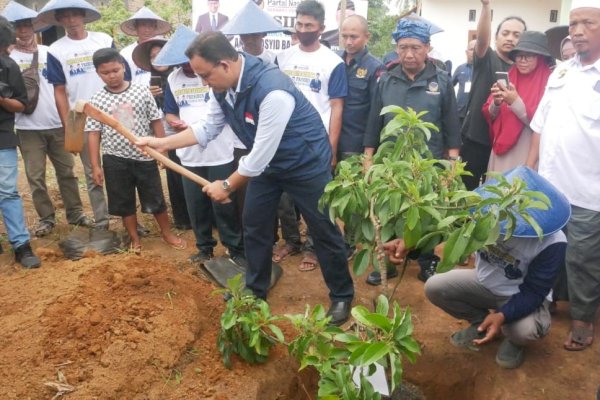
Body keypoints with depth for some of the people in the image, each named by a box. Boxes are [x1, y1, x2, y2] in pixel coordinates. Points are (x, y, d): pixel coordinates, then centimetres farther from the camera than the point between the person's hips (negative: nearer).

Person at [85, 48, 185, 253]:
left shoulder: (142, 92, -4)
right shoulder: (96, 100, -3)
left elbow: (156, 121, 2)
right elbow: (94, 134, -1)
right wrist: (96, 166, -3)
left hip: (145, 156, 0)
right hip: (115, 160, 1)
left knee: (156, 199, 11)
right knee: (124, 203, 12)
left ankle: (167, 233, 31)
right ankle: (135, 240, 29)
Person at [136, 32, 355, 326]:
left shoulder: (272, 91, -37)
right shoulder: (223, 84, -11)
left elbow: (261, 155, -31)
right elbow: (208, 128, 3)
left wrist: (227, 186, -18)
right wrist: (162, 143, -3)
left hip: (306, 163, -7)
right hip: (266, 163, 8)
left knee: (324, 232, 4)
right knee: (254, 225, 12)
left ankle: (342, 296, 22)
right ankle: (255, 291, 31)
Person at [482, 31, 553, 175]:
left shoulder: (549, 82, -8)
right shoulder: (508, 77, 7)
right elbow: (488, 115, 7)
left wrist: (515, 102, -21)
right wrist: (496, 103, -14)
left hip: (528, 156, -5)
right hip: (501, 152, 5)